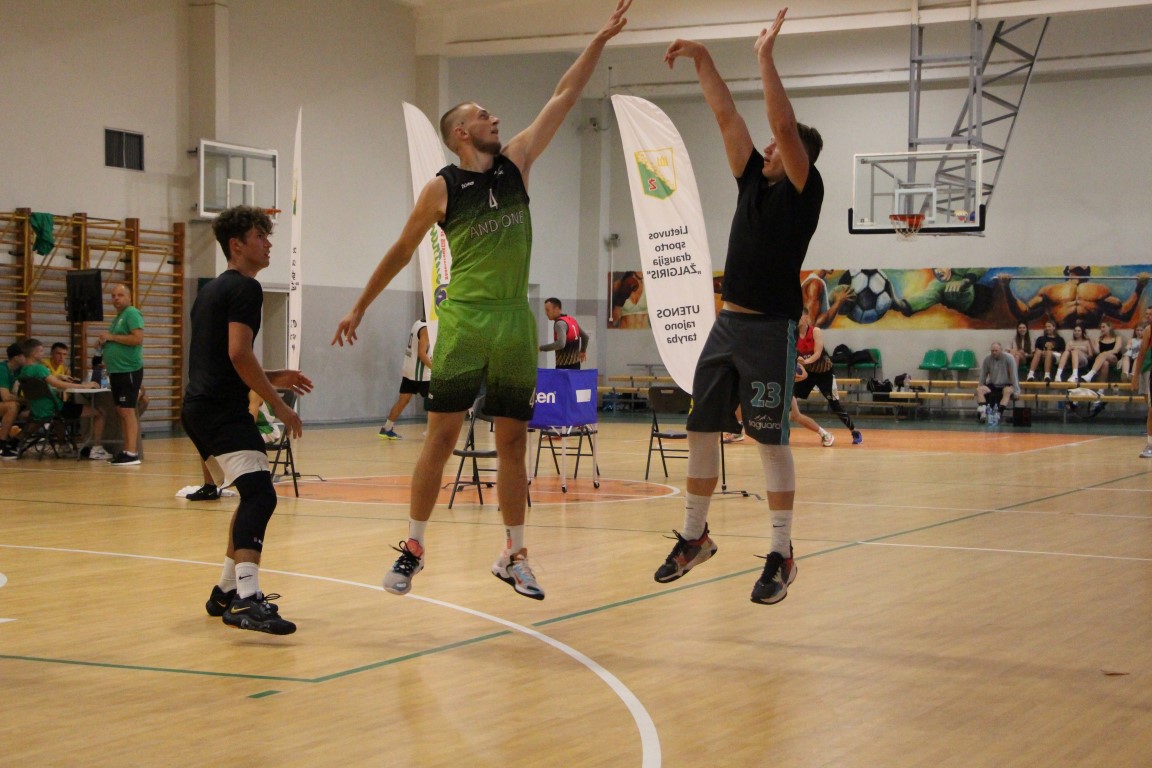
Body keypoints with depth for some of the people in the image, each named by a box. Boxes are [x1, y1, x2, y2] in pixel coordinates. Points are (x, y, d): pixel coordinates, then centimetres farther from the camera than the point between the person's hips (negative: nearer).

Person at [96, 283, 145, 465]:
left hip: (129, 370, -10)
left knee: (127, 411, -11)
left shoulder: (132, 314, -9)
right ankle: (126, 451, 15)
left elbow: (138, 339, -21)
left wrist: (111, 337, -15)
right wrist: (104, 341, 8)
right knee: (121, 412, 10)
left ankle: (132, 453, -12)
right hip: (116, 371, 10)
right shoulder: (118, 317, 19)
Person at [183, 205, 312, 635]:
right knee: (260, 494, -23)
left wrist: (271, 378, 27)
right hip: (222, 411, -10)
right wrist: (278, 404, -12)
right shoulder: (245, 288, -6)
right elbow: (238, 353, -18)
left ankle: (228, 591, 27)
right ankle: (246, 600, -38)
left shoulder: (211, 290, 24)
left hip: (198, 408, 10)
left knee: (251, 497, 20)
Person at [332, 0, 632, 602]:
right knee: (441, 435, -3)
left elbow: (563, 98, 7)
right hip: (463, 321, -4)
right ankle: (414, 547, 9)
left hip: (516, 321, 4)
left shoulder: (516, 162, 8)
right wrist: (359, 307, 11)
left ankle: (513, 557, 14)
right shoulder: (441, 188, -1)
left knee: (512, 440, 7)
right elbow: (402, 250, 8)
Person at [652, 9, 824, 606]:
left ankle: (781, 556, 2)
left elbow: (784, 124, -16)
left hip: (770, 329, -7)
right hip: (727, 323, 7)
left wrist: (765, 57, -12)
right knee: (701, 432, 9)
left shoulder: (804, 190, -4)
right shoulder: (753, 181, 14)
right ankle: (694, 537, 21)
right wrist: (701, 58, 8)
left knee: (771, 441, -5)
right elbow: (727, 116, 12)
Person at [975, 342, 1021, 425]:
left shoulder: (1009, 358, -8)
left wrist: (1016, 391, -16)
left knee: (1008, 390, -38)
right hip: (992, 385, 3)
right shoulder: (987, 360, 1)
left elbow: (1014, 375, -11)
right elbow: (982, 376, 8)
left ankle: (998, 413, -51)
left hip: (1006, 385, -3)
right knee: (979, 390, -26)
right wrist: (980, 388, 3)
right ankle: (983, 412, -47)